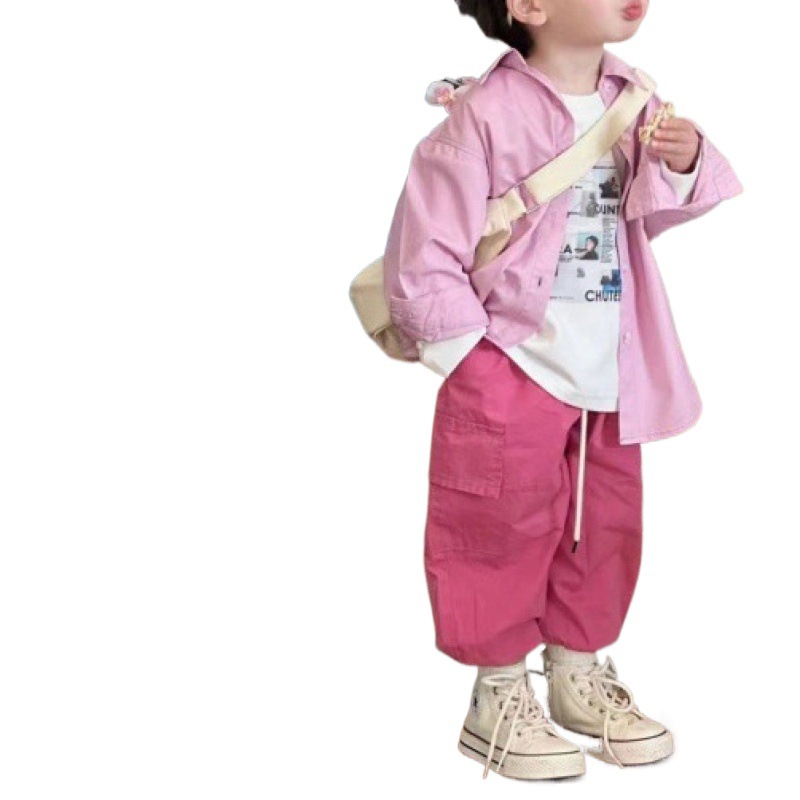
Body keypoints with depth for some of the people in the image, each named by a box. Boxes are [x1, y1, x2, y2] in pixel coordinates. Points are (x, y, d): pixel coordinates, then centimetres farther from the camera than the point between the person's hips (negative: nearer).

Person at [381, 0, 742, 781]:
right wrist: (468, 358, -12)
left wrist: (684, 166, -8)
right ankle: (499, 696, 23)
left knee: (605, 532, 17)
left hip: (610, 380, 7)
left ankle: (579, 672, 37)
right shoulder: (485, 115, -20)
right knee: (505, 536, 5)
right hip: (509, 377, -6)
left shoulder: (633, 99, 1)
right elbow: (421, 254, -16)